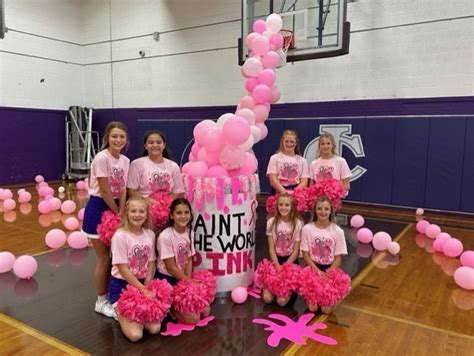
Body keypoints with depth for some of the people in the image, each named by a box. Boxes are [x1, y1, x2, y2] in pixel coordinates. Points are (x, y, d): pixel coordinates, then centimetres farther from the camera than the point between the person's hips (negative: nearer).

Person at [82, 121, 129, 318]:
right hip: (99, 208, -7)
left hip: (114, 208, 7)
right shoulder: (102, 158, -19)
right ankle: (101, 302, 20)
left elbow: (122, 190, -2)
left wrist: (121, 214, -14)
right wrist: (118, 214, -11)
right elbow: (105, 192, -19)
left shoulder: (125, 161, 2)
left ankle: (110, 296, 30)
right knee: (104, 258, 3)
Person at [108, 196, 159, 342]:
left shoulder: (150, 234, -2)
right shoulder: (120, 236, -17)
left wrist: (146, 288, -10)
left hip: (144, 284, 4)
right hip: (121, 285, -4)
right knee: (135, 334, -16)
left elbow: (151, 264, 3)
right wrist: (142, 289, -15)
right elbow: (123, 269, -16)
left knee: (155, 328, -11)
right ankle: (120, 313, 14)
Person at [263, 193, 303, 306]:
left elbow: (296, 251, -7)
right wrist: (278, 266, -16)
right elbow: (271, 248, -4)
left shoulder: (298, 224, -8)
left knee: (282, 301, -14)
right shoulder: (272, 222, -5)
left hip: (291, 261, -1)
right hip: (275, 259, 2)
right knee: (267, 298, -12)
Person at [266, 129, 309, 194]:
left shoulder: (302, 160, 12)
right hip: (279, 193, -1)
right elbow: (273, 179, -3)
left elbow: (304, 182, 3)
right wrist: (284, 192, -17)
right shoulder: (275, 158, 7)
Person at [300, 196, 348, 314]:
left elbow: (338, 257, -4)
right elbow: (305, 255, -5)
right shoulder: (307, 229, -9)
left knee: (326, 309, -10)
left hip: (330, 269, 0)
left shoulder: (338, 231, -8)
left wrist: (328, 273, -16)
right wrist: (318, 271, -16)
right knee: (312, 307, -10)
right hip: (313, 268, 0)